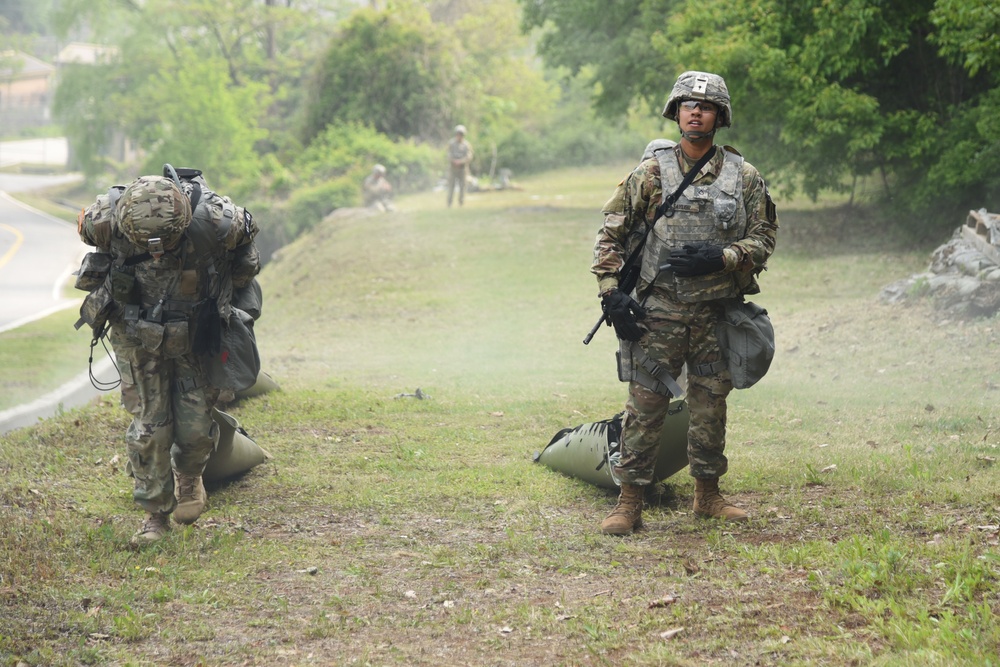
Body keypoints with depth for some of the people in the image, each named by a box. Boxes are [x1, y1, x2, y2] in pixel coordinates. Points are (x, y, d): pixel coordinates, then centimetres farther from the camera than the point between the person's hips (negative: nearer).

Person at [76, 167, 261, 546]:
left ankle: (189, 474, 36)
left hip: (196, 333, 0)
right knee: (148, 424, 0)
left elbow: (244, 241, -6)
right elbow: (87, 228, -1)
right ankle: (156, 511, 17)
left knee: (196, 426, 3)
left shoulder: (216, 221, -32)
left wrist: (235, 291, 11)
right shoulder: (106, 220, -28)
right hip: (136, 334, 0)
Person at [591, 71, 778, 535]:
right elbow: (611, 235, 4)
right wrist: (611, 293, -6)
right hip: (658, 312, -2)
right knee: (645, 404, -4)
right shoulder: (650, 173, 1)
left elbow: (764, 238, 3)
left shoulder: (743, 178, 4)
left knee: (710, 405, 10)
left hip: (717, 315, 2)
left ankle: (707, 495, 24)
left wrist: (719, 258, -14)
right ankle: (629, 502, 0)